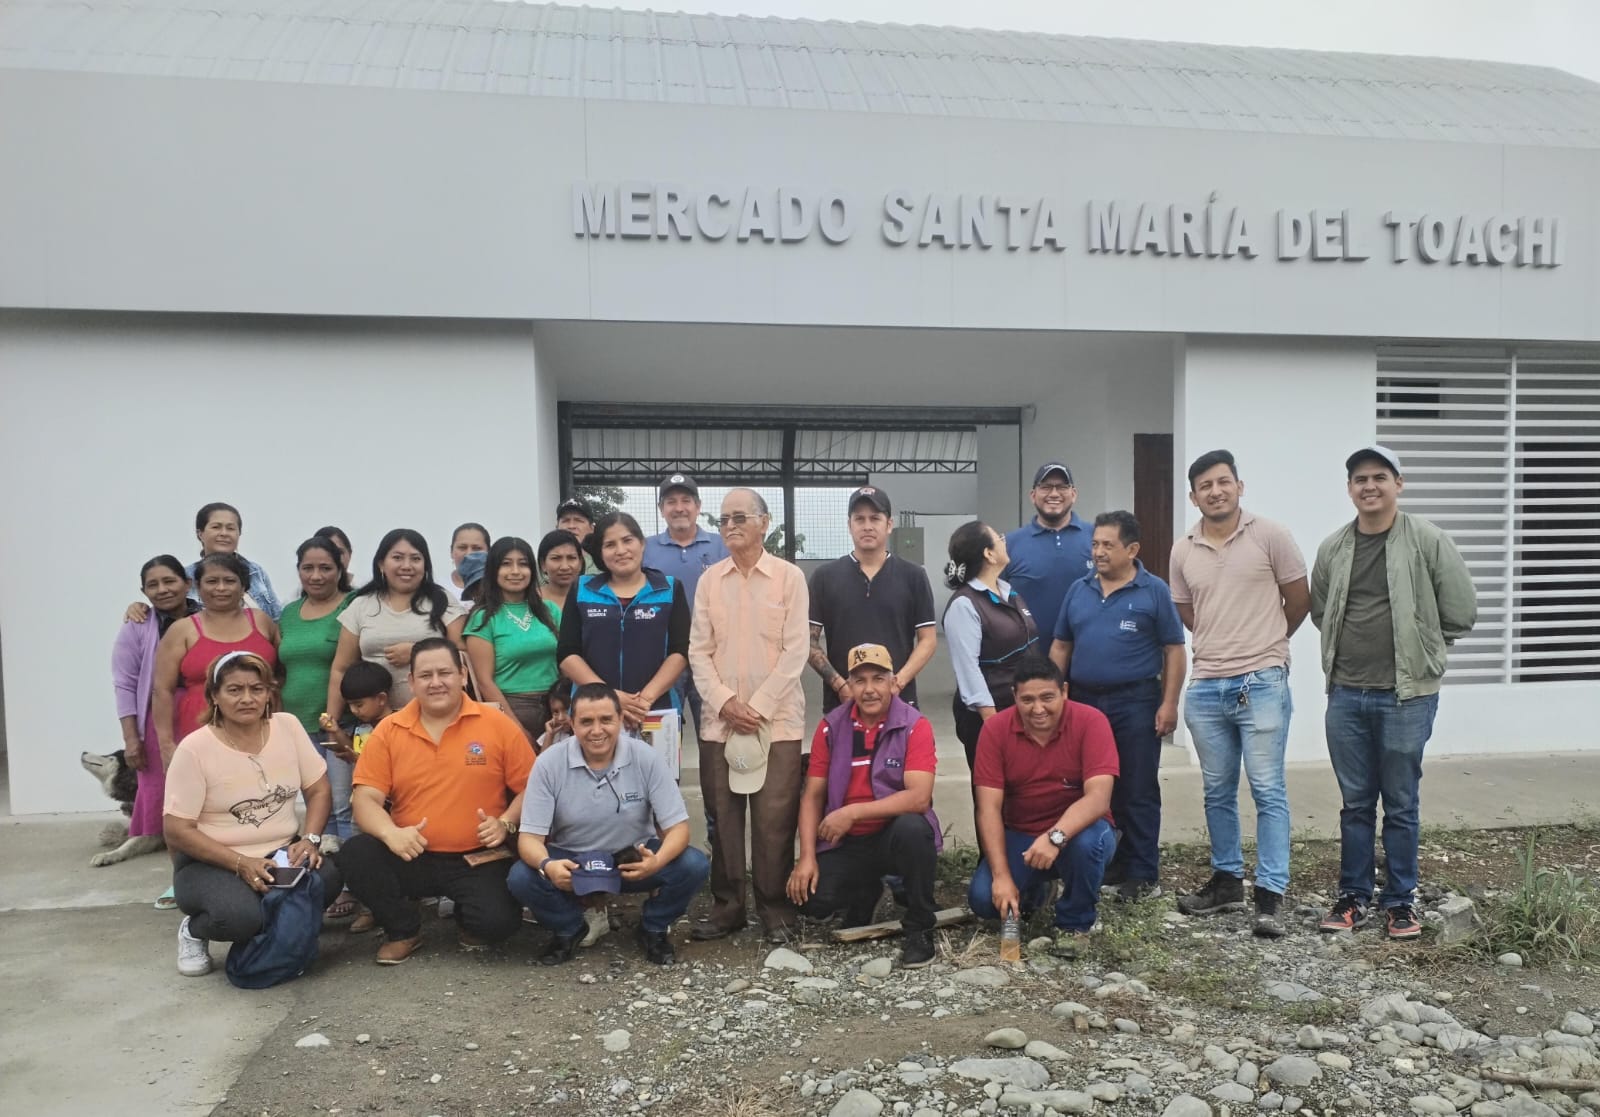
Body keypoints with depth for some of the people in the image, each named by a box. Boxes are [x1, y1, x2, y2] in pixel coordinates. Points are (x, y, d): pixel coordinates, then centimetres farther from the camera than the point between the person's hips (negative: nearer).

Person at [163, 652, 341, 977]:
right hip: (212, 863, -3)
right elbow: (177, 830, -13)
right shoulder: (194, 749, -12)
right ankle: (194, 931, 5)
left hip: (282, 853, 4)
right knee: (239, 916, -34)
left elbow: (319, 790, 4)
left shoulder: (288, 726, 0)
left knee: (326, 876, -28)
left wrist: (310, 839, -14)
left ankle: (268, 928, 4)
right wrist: (241, 863, -23)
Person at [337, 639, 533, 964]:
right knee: (354, 855, -25)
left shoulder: (498, 724, -3)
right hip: (412, 856, 2)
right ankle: (404, 929, 3)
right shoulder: (389, 730, 1)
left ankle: (468, 916, 16)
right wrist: (390, 832, -22)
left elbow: (530, 787, 2)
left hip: (478, 858, -2)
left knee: (497, 921, -26)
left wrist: (505, 823, -16)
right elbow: (366, 798, -2)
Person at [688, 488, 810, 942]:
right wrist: (725, 702, -8)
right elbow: (699, 650, 6)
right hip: (720, 720, 3)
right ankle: (726, 908, 20)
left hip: (777, 719, -3)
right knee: (723, 818, 8)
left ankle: (776, 910, 12)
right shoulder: (709, 580, 8)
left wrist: (758, 707, -12)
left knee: (774, 820, -1)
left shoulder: (790, 577, -1)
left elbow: (795, 651, -6)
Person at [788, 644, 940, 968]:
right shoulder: (831, 727, -2)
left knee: (912, 827, -37)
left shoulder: (915, 726, -14)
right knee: (811, 900, -19)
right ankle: (865, 892, 18)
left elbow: (919, 797, -25)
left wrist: (853, 812, -27)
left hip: (895, 835, -3)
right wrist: (807, 857, -11)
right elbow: (813, 796, 1)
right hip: (845, 842, 4)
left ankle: (919, 929, -15)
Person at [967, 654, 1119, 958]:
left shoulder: (1091, 722, -18)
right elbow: (989, 807, -15)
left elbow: (1098, 797, -28)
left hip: (1076, 832, -2)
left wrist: (1056, 837, -43)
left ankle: (1075, 922, -6)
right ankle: (1033, 891, 18)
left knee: (1088, 842, -37)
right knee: (982, 898, -20)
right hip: (1019, 836, 2)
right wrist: (1001, 875, -24)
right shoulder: (995, 729, -12)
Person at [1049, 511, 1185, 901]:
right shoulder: (1079, 591, 10)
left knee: (1137, 793, 2)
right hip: (1083, 701, 5)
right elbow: (1060, 648, 13)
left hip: (1136, 704, -4)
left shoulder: (1154, 592, -2)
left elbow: (1173, 651, -3)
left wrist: (1169, 703, -10)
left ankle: (1142, 875, 10)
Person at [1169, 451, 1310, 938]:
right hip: (1206, 687, 4)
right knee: (1218, 793, 13)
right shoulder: (1183, 551, 7)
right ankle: (1227, 881, 27)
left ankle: (1270, 895, 4)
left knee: (1267, 790, -3)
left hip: (1261, 683, -4)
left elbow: (1300, 601, 4)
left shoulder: (1270, 536, -4)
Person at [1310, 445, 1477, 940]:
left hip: (1406, 696, -3)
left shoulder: (1427, 541, -7)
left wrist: (1420, 651, 6)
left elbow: (1461, 612, -2)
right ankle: (1354, 895, 24)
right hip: (1346, 695, 3)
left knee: (1400, 804, 7)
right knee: (1355, 803, 12)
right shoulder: (1332, 549, 4)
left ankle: (1400, 900, 21)